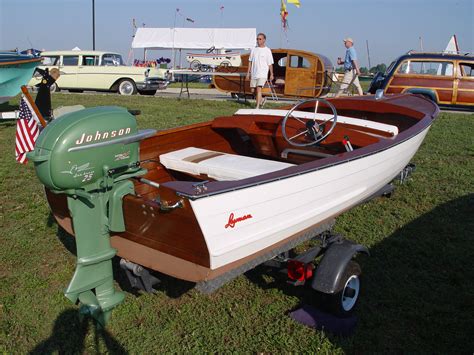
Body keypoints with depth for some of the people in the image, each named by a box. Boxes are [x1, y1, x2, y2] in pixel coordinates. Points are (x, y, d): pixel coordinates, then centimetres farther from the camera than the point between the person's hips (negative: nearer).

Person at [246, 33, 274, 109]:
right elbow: (250, 61, 14)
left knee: (259, 89, -18)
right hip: (254, 74, 5)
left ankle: (258, 106, -18)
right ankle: (260, 100, 34)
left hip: (262, 74, -5)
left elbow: (270, 64, 0)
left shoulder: (267, 50, -1)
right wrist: (248, 72, 10)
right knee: (252, 90, 9)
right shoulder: (254, 49, 10)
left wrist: (271, 74, 0)